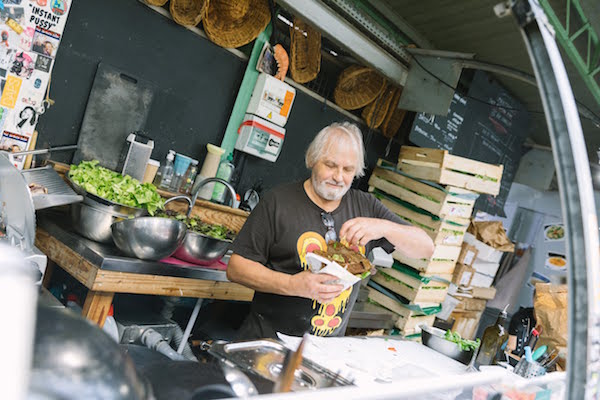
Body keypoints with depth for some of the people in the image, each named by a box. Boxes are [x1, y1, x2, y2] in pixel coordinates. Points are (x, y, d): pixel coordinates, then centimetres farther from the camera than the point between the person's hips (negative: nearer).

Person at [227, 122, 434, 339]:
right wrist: (292, 285, -20)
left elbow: (425, 249, 6)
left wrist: (384, 227, -14)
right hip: (270, 336, -4)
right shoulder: (278, 201, -4)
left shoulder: (365, 206, 7)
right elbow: (236, 268, -6)